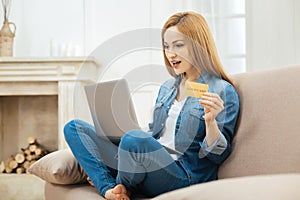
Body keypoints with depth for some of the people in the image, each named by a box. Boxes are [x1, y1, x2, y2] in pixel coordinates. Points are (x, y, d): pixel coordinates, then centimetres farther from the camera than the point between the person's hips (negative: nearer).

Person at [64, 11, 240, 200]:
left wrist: (210, 121, -25)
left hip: (185, 176, -7)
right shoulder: (167, 87, 18)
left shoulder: (223, 92, -5)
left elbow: (218, 155, -6)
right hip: (151, 166, 8)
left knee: (134, 138, -37)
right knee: (74, 128, 2)